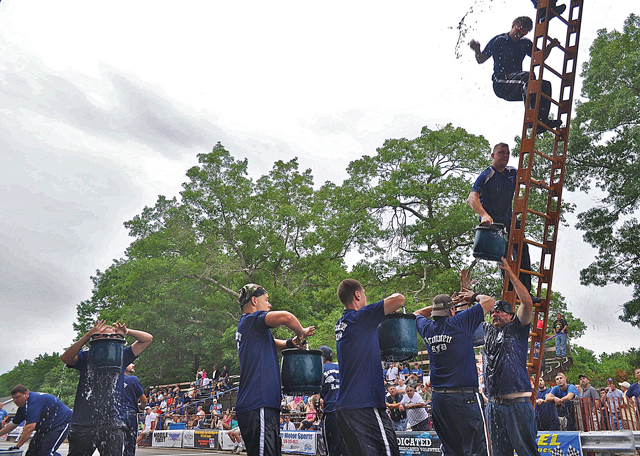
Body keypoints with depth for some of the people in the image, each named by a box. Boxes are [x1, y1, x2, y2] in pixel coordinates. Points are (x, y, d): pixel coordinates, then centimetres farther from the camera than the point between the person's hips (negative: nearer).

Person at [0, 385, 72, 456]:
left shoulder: (34, 401, -26)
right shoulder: (23, 407, 5)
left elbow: (30, 427, -30)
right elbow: (13, 424, 20)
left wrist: (17, 446, -27)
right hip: (45, 427, 10)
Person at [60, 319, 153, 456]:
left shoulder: (121, 356, 11)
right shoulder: (86, 357, 8)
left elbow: (148, 338, 10)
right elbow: (66, 358, -12)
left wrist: (126, 331, -7)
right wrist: (88, 335, -19)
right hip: (82, 423, 0)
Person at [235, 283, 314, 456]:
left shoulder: (246, 326, 23)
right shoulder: (252, 320, -7)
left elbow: (272, 344, 33)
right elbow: (286, 317, -24)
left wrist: (290, 342, 11)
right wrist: (301, 332, -3)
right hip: (258, 405, -10)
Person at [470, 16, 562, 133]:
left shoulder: (525, 43, 20)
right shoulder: (498, 40, 5)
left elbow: (541, 57, 21)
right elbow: (480, 60, 5)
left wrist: (549, 46, 1)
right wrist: (477, 50, -16)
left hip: (516, 89, 6)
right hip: (501, 85, -6)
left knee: (545, 85, -17)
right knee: (528, 76, -33)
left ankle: (543, 119, -29)